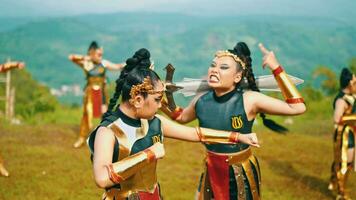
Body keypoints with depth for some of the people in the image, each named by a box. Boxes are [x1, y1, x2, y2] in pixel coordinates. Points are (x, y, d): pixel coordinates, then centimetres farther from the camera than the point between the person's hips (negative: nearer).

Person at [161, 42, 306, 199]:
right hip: (212, 172, 4)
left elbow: (297, 108, -26)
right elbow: (181, 117, 15)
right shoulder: (201, 101, -8)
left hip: (241, 174, -3)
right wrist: (163, 101, -2)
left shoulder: (249, 100, -21)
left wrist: (276, 69, -30)